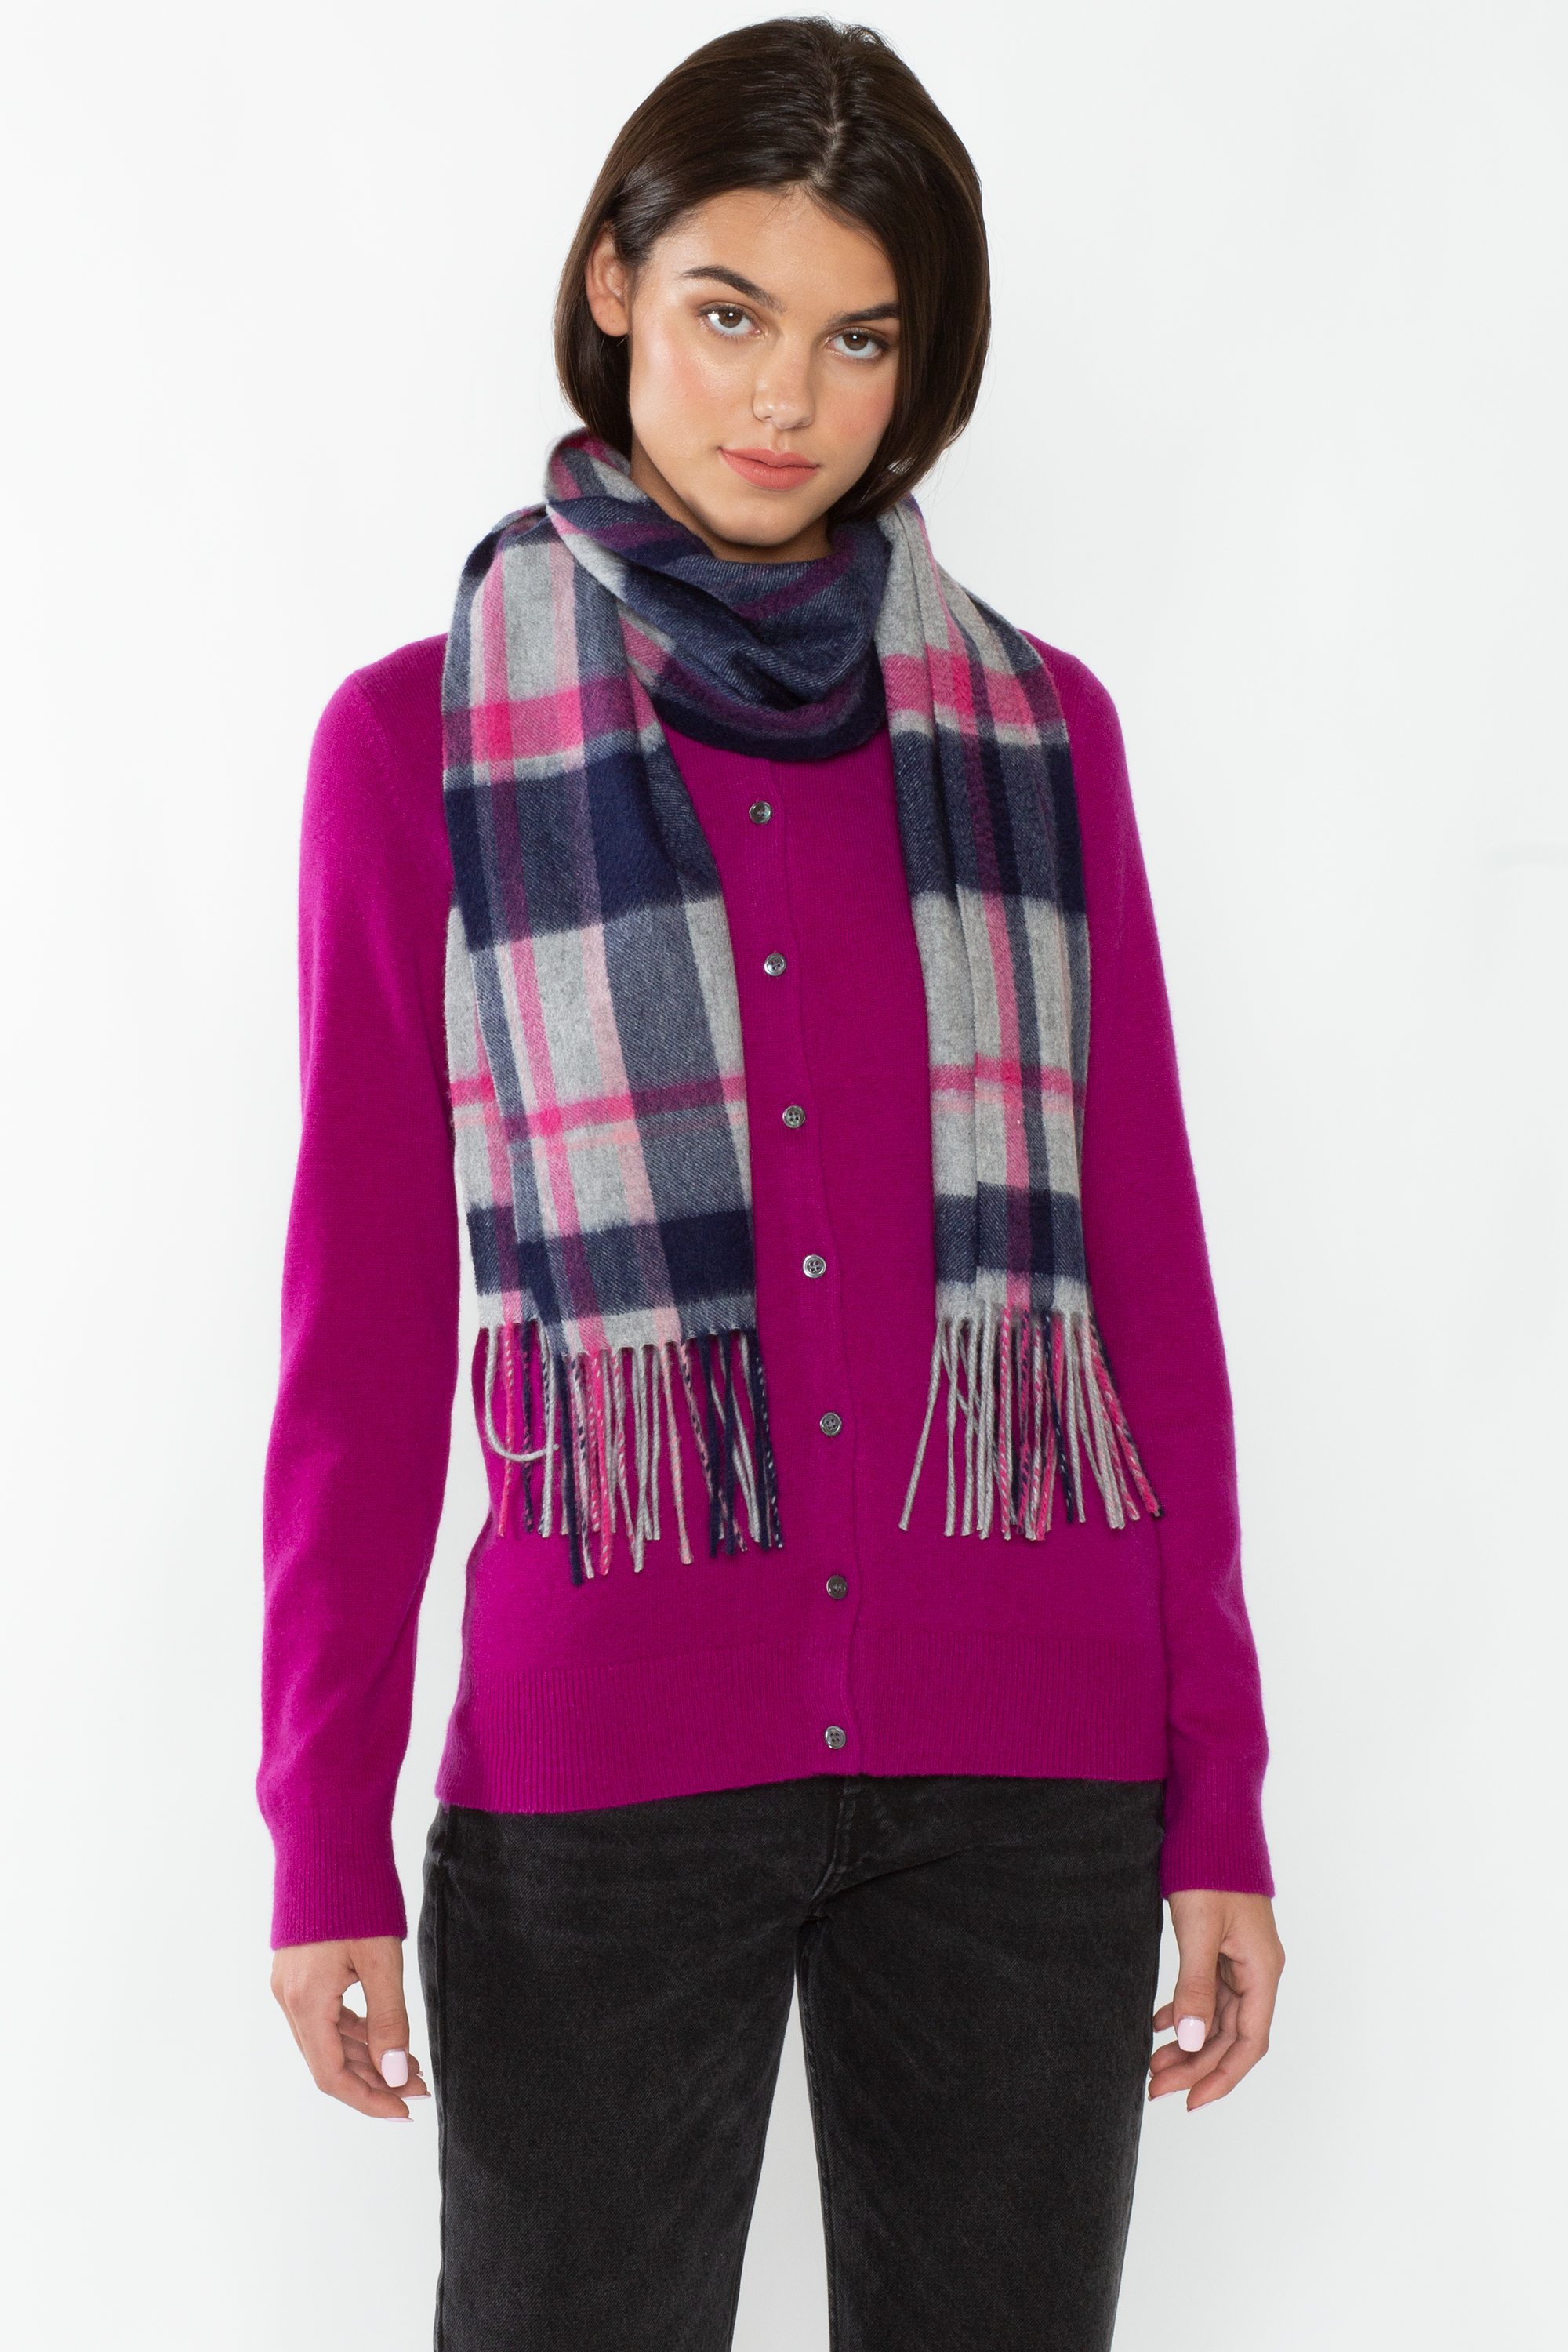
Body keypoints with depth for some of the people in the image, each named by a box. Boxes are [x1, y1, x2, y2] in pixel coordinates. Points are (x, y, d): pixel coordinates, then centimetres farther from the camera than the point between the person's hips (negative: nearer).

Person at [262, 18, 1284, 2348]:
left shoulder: (1039, 730, 7)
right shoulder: (420, 738, 2)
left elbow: (1150, 1281, 6)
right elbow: (362, 1322, 1)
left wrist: (1223, 1804, 4)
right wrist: (325, 1836, -2)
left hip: (1029, 1770, 2)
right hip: (603, 1775, -1)